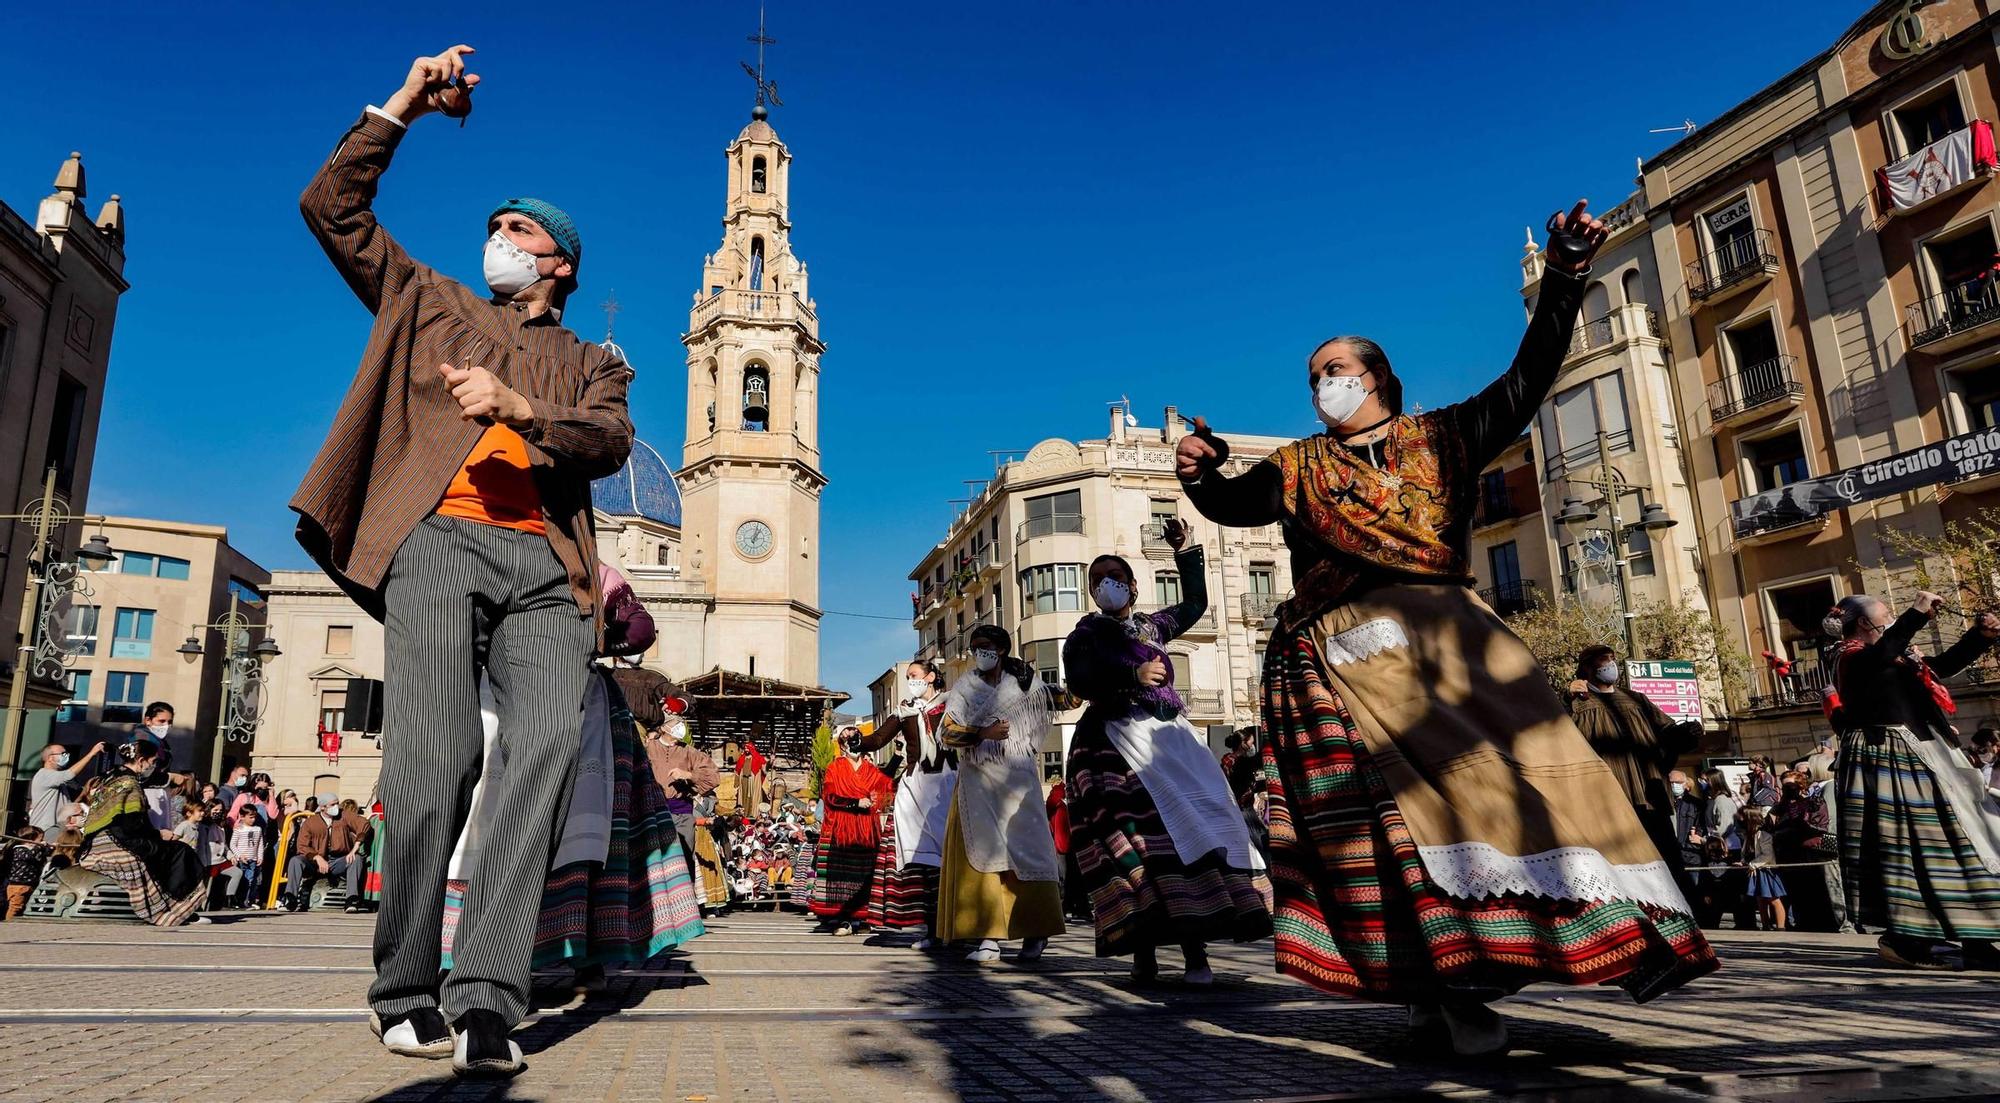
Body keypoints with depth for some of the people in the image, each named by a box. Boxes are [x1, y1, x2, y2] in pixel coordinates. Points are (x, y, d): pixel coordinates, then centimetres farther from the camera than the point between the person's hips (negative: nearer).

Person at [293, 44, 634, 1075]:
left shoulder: (590, 362, 26)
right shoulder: (432, 305, 28)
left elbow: (610, 443, 6)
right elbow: (331, 208, 23)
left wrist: (521, 407, -12)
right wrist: (404, 107, 20)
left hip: (542, 563, 1)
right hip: (437, 539, 0)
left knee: (552, 739, -22)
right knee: (434, 757, -17)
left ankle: (486, 994, -21)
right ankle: (405, 991, -2)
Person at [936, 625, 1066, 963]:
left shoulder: (1024, 682, 9)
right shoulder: (964, 689, 9)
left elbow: (1045, 714, 25)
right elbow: (948, 733, -2)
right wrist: (984, 733, -17)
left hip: (1017, 779, -1)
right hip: (977, 781, 1)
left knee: (1026, 850, -5)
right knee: (981, 852, -8)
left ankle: (1036, 931, 6)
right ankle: (988, 937, -10)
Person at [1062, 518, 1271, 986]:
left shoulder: (1152, 626, 22)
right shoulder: (1085, 635, 10)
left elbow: (1196, 602, 37)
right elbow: (1080, 682, -8)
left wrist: (1184, 552, 31)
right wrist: (1133, 675, -15)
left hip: (1169, 734, 4)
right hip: (1116, 741, -4)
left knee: (1196, 822, -11)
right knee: (1134, 832, -18)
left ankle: (1195, 952, -13)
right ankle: (1143, 950, -16)